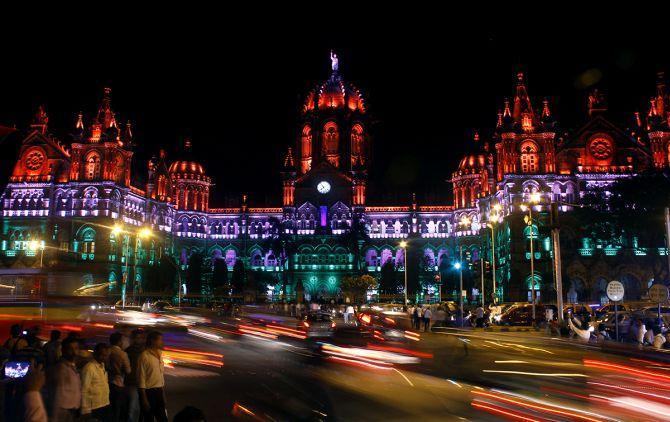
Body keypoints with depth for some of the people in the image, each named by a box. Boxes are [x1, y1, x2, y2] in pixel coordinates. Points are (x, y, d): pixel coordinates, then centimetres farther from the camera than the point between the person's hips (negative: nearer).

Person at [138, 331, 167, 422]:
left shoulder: (159, 354, 9)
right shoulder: (145, 356, -15)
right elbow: (141, 378, -15)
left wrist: (163, 393, 16)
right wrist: (144, 399, -16)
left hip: (159, 391, 7)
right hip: (149, 392, -7)